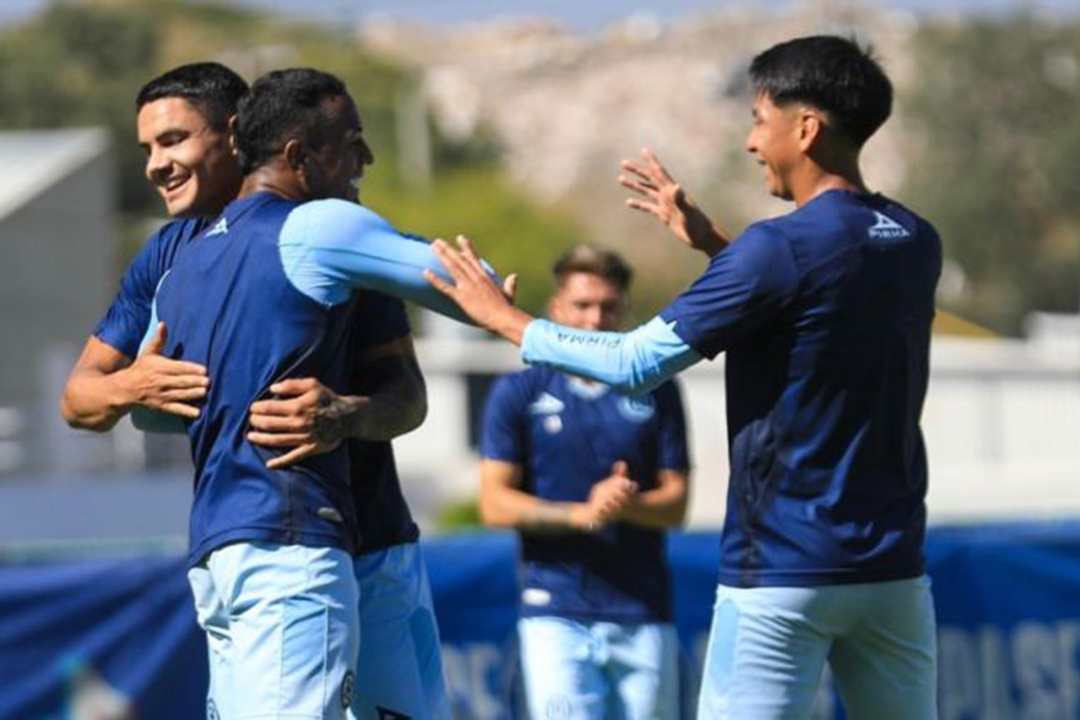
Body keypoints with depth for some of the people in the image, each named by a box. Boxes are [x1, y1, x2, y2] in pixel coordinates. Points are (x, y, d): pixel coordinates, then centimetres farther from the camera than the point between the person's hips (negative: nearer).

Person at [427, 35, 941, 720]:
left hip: (785, 570, -6)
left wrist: (503, 317, 1)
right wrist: (712, 241, 24)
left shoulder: (781, 250, -14)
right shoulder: (915, 245, 7)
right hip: (893, 564, 7)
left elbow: (636, 363, -11)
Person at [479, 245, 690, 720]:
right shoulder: (519, 393, 5)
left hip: (643, 614, 2)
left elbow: (675, 504, 7)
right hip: (555, 611, -2)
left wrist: (627, 504, -16)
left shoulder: (655, 392, 10)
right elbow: (494, 504, -1)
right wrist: (582, 513, -15)